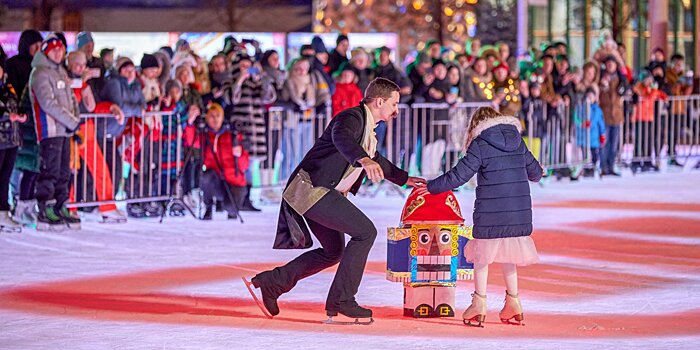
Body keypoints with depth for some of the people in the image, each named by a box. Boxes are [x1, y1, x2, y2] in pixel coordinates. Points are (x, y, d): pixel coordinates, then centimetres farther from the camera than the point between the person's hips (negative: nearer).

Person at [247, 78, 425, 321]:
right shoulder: (352, 118, -15)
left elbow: (375, 160, 37)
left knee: (333, 251, 19)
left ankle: (272, 282, 22)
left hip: (321, 192, 11)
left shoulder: (368, 127, 17)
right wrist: (364, 160, -58)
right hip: (314, 189, -11)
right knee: (365, 232, -14)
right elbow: (342, 139, -40)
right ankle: (341, 299, -10)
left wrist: (404, 179, 37)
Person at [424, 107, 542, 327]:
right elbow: (535, 172, 20)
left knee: (482, 255, 10)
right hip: (520, 213, 5)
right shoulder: (518, 142, 10)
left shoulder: (480, 145, -5)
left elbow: (458, 175, -9)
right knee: (508, 254, 19)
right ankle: (513, 303, 19)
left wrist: (431, 187, 2)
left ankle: (479, 304, 11)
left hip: (491, 212, -5)